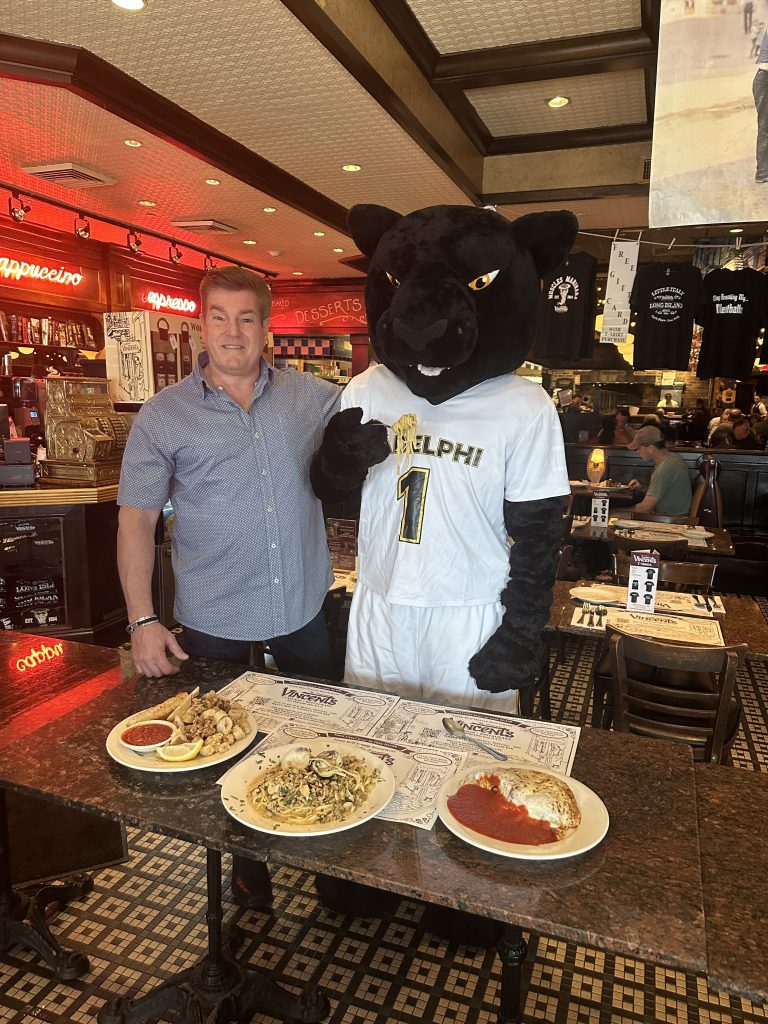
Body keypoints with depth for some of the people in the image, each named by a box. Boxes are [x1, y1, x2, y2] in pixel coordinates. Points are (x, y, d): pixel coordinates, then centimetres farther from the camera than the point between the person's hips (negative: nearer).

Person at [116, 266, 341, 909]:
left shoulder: (313, 397, 0)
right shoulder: (164, 416, -5)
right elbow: (136, 519, -4)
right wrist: (142, 619, -11)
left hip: (305, 610, 2)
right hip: (214, 624, -1)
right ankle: (247, 862, 44)